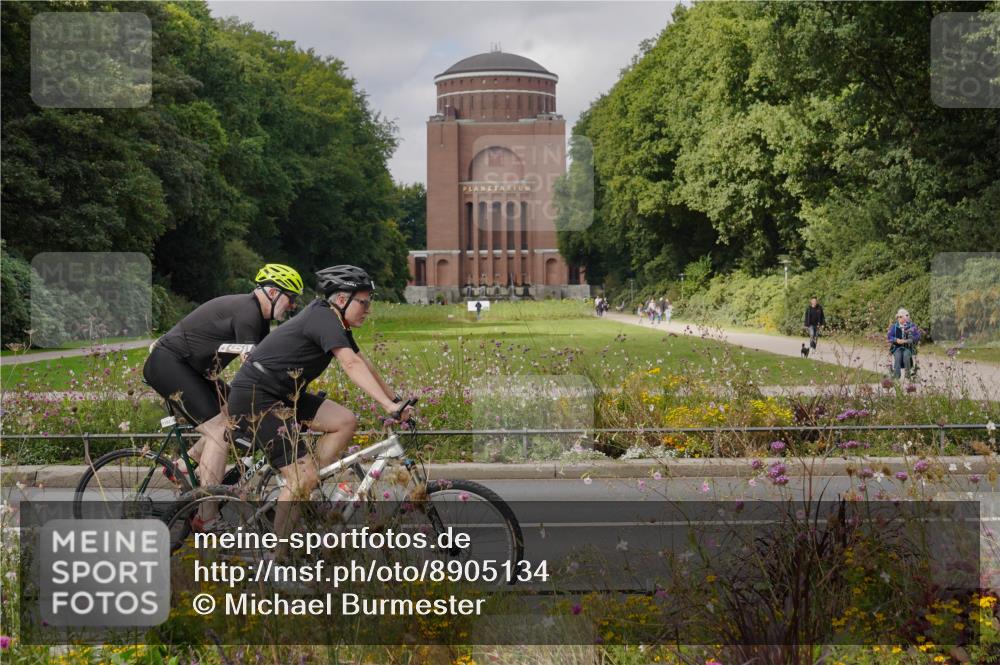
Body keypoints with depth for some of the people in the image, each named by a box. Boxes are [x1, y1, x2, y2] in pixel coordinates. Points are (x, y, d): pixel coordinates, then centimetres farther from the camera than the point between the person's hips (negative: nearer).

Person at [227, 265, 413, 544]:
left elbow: (363, 363, 18)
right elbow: (351, 365, -32)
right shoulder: (324, 318, -19)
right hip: (253, 397, -10)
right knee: (303, 476, -16)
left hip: (282, 394, 10)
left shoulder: (337, 323, 11)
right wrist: (388, 405, -39)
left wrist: (395, 398, 14)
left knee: (346, 421, -2)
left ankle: (305, 490, 4)